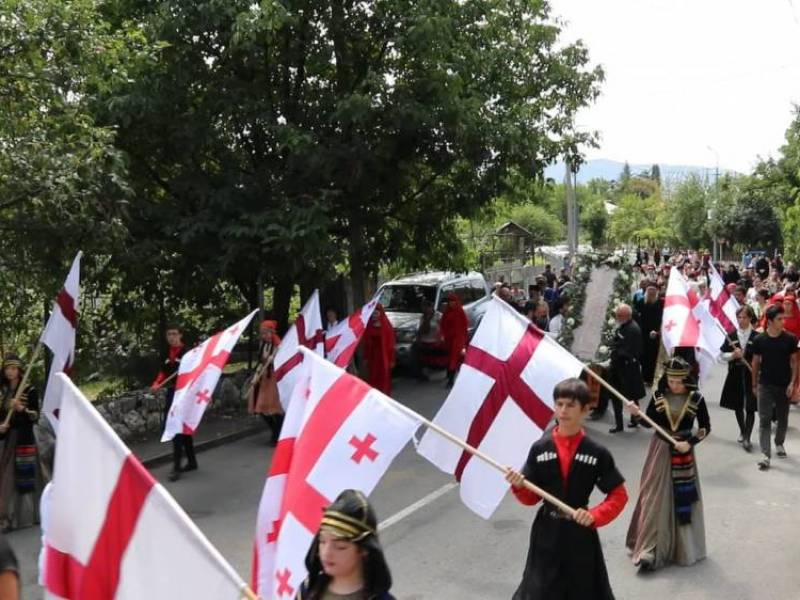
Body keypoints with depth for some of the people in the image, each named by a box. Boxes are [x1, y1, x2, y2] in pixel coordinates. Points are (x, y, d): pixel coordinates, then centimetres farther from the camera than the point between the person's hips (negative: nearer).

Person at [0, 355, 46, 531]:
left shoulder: (30, 390, -4)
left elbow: (35, 417, -8)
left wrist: (21, 409, -24)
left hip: (24, 438, -5)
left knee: (25, 477, -5)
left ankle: (28, 513, 4)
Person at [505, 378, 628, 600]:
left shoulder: (597, 453, -8)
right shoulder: (540, 448, -5)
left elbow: (619, 496, -2)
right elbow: (531, 497, 1)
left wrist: (594, 516, -15)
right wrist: (519, 486, -19)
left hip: (580, 533, -1)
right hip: (547, 533, 1)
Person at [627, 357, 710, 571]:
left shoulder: (696, 399, -7)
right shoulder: (659, 396, -4)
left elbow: (706, 427, 0)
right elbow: (649, 423, 2)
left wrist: (690, 443, -13)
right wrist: (637, 414, -18)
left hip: (683, 453, 0)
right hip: (660, 451, 1)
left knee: (682, 499, 7)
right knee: (655, 499, 1)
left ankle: (683, 547, 24)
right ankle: (649, 549, 4)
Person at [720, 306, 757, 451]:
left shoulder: (756, 337, -5)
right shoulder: (731, 336, 3)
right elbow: (723, 355, 4)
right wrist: (733, 355, -15)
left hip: (751, 375, -3)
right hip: (735, 374, 3)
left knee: (750, 407, -5)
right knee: (737, 406, 14)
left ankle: (747, 438, -3)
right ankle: (742, 432, 33)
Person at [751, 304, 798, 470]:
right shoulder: (759, 340, -6)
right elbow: (755, 362, 4)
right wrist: (754, 384, 6)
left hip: (784, 386, 1)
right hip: (765, 386, -1)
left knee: (783, 419, 15)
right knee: (764, 420, -5)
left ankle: (779, 444, 38)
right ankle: (765, 454, -7)